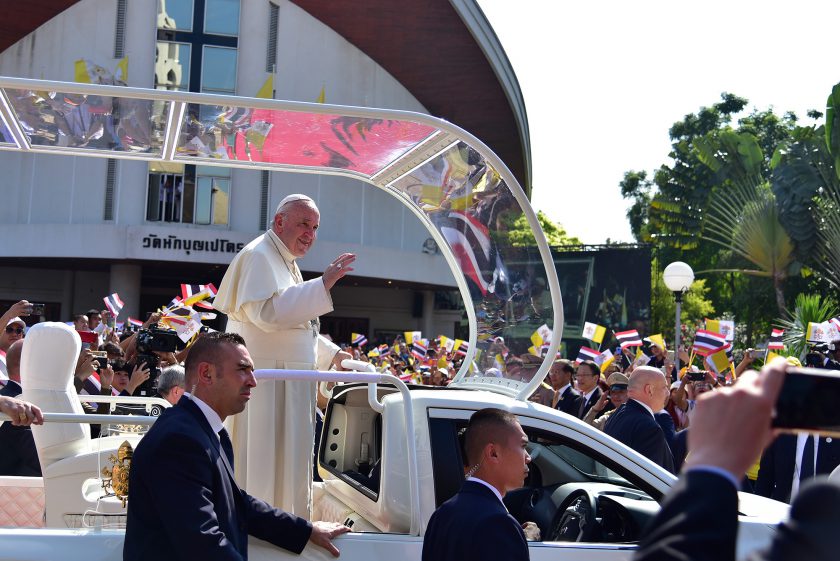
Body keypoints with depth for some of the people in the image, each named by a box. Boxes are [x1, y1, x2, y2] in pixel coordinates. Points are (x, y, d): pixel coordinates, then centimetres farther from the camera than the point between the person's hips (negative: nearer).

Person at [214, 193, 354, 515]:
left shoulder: (285, 262, 20)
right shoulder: (259, 256, -10)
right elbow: (266, 312, -26)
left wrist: (332, 354, 25)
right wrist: (323, 284, -25)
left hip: (290, 385, 10)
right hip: (265, 379, -10)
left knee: (287, 468, 12)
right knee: (263, 465, -7)